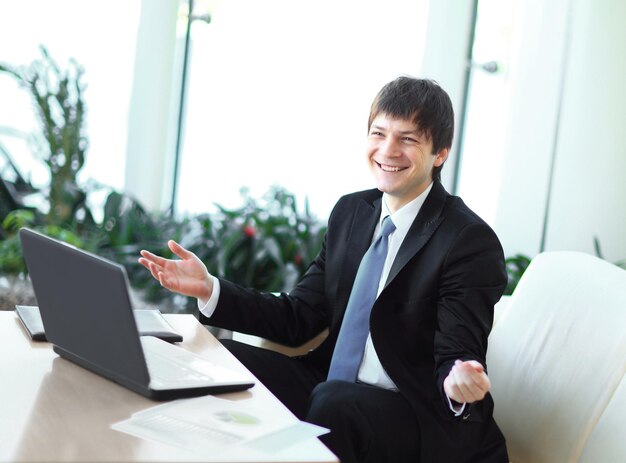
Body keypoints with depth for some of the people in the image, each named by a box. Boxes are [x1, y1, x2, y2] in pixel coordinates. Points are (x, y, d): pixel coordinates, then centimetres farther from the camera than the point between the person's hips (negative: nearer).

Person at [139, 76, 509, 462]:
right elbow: (299, 319, 7)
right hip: (330, 385, 6)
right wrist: (209, 289, -5)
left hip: (421, 417, -5)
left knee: (333, 404, -35)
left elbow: (455, 357, -15)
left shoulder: (471, 242, -12)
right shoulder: (350, 211, 7)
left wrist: (459, 382, -40)